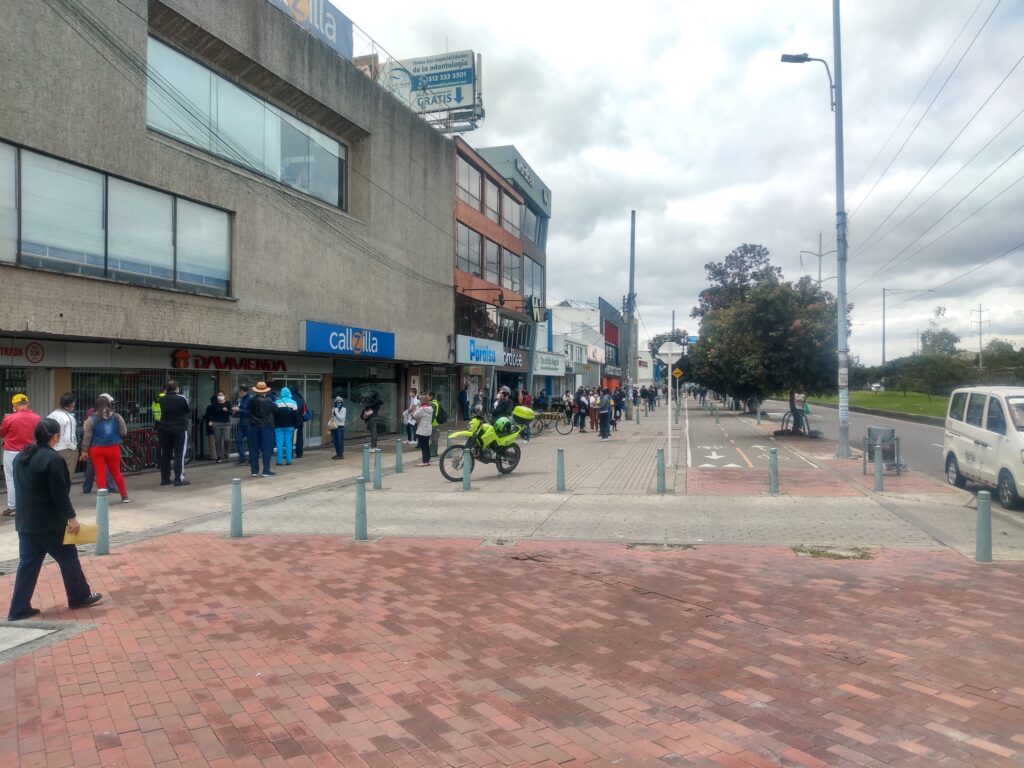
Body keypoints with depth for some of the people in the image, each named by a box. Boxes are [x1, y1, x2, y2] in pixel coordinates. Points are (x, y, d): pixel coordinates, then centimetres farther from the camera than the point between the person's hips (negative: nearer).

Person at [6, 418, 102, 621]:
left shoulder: (21, 457, 8)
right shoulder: (52, 459, -19)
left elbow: (21, 488, 17)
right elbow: (59, 493, -19)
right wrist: (71, 518, -12)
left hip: (25, 520, 8)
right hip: (48, 522, -8)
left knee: (28, 563, 11)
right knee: (68, 557, 8)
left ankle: (19, 609, 11)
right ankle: (80, 597, 22)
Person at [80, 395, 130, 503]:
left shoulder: (91, 419, -6)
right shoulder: (116, 417, -1)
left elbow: (87, 436, -6)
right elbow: (124, 432, 1)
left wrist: (84, 450, 1)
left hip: (96, 449, -2)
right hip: (113, 448, 2)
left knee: (100, 473, 4)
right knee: (116, 472, 13)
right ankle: (125, 496, 17)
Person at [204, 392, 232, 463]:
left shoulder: (227, 404, 7)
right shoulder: (214, 405, 7)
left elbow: (231, 412, 2)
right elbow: (211, 414, 7)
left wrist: (227, 410, -17)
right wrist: (210, 421, -6)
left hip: (226, 423, 0)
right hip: (216, 424, 0)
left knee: (226, 439, -12)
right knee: (217, 441, -1)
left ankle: (225, 456, 4)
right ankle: (219, 457, 4)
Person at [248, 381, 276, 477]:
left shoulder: (252, 400, -4)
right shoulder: (268, 400, -12)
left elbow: (249, 411, 6)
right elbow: (275, 409, 1)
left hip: (255, 427, 3)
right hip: (267, 426, -3)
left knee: (254, 449, 9)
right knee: (267, 449, 3)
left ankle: (254, 471, 12)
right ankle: (266, 471, 2)